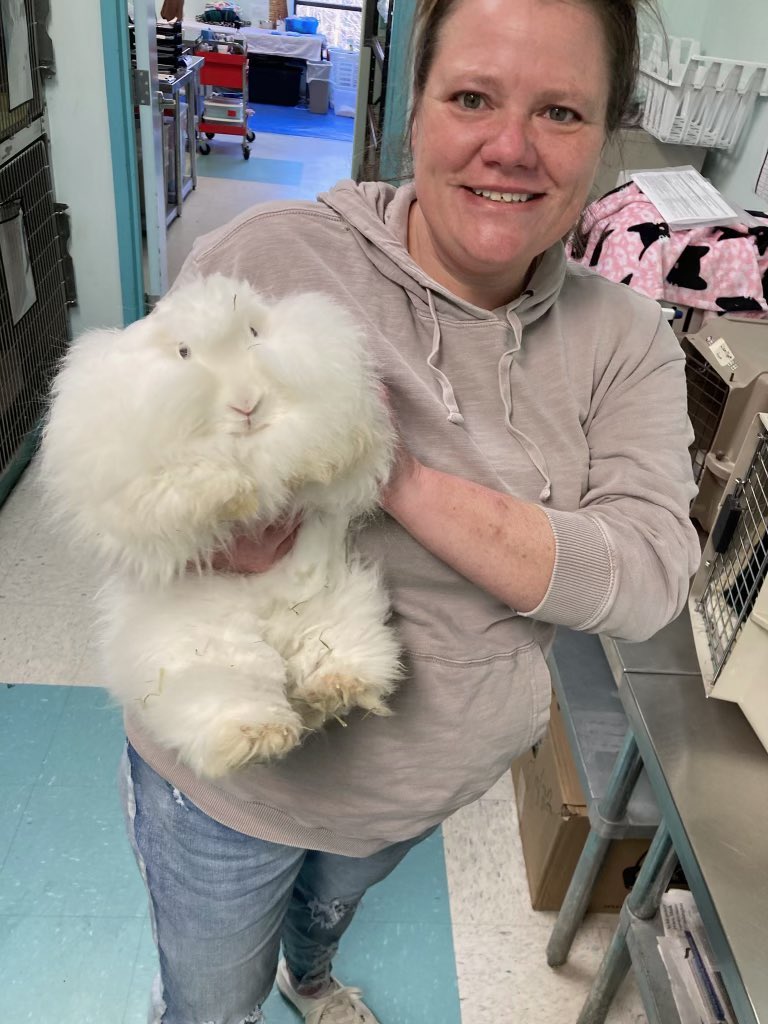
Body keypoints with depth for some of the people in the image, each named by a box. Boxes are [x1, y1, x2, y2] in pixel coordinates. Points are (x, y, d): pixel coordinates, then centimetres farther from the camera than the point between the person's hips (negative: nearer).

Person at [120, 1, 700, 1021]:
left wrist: (406, 482, -36)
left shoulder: (625, 340, -12)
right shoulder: (268, 257, -21)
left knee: (335, 902, 38)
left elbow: (647, 579, -23)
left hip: (442, 774, 4)